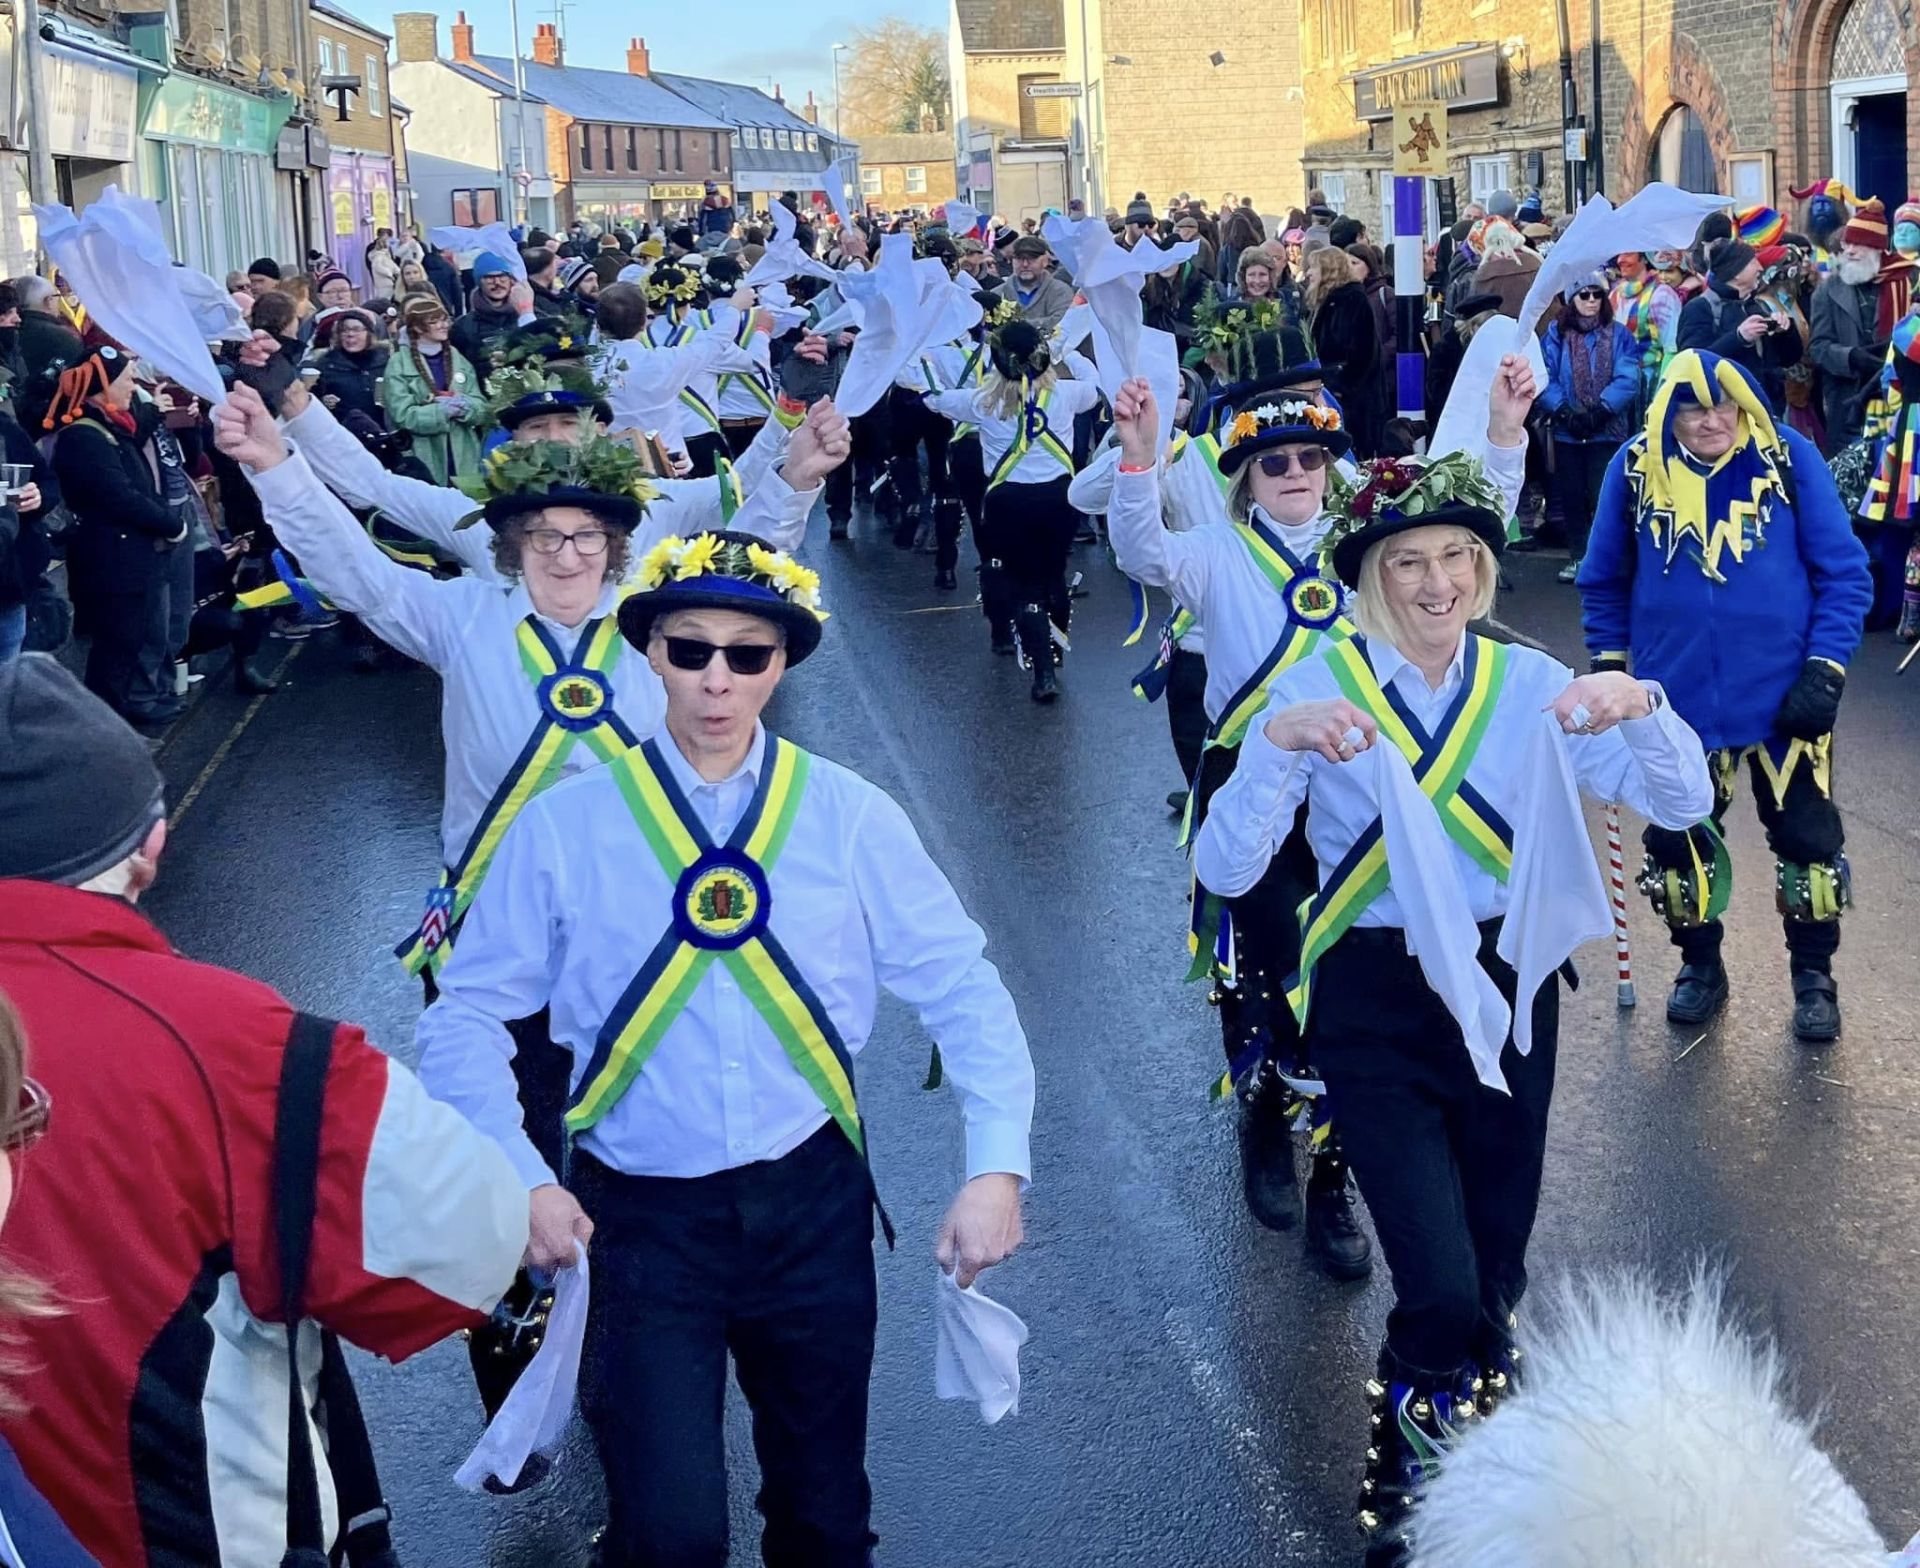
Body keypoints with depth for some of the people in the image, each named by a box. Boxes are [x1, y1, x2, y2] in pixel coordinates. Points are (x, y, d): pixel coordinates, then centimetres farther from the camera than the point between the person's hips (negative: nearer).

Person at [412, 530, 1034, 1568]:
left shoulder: (849, 817, -2)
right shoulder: (566, 826, -5)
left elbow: (962, 988, -1)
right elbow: (467, 1016, -2)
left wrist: (997, 1167, -11)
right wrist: (520, 1182, -13)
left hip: (811, 1202, 2)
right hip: (641, 1214, -2)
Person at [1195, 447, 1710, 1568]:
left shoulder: (1528, 683, 0)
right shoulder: (1319, 691, -8)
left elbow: (1682, 803, -7)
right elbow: (1224, 870, -17)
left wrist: (1639, 705, -27)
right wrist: (1279, 745, -33)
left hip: (1507, 984, 3)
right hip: (1376, 1001, -3)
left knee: (1497, 1268, 12)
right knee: (1442, 1288, -12)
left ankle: (1461, 1454, 40)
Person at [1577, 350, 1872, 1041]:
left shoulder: (1789, 459, -12)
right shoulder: (1636, 469, -7)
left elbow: (1845, 572, -7)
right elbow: (1604, 580, 6)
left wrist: (1825, 670, -12)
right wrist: (1609, 667, 6)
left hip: (1784, 697, -1)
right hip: (1676, 699, 1)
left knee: (1808, 839, 7)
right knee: (1680, 839, 14)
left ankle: (1813, 976, 28)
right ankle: (1700, 965, 36)